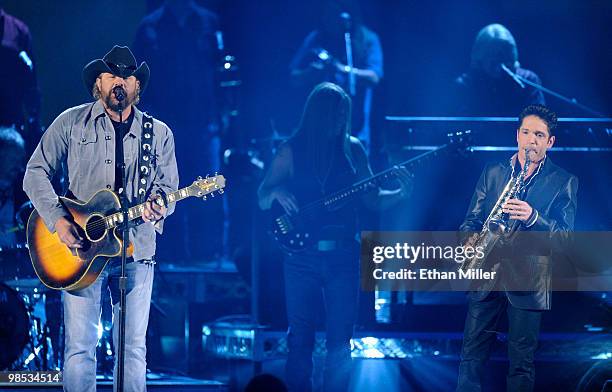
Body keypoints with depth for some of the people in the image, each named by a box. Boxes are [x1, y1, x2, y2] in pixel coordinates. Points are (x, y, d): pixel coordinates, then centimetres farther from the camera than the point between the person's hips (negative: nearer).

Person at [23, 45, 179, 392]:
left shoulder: (159, 133, 11)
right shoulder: (71, 123, 5)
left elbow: (168, 186, 8)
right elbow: (36, 173, 4)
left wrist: (157, 206, -16)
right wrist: (57, 220, -10)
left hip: (137, 249, 2)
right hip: (81, 249, -2)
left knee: (134, 349, 2)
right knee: (80, 347, -5)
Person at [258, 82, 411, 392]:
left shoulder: (352, 149, 6)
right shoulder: (291, 151, 1)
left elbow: (372, 199, 9)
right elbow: (261, 200, 4)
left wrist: (401, 193, -9)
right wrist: (275, 194, -18)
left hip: (343, 254, 1)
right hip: (302, 256, -1)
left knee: (340, 339, 1)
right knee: (300, 337, 1)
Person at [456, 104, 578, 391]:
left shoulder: (563, 182, 4)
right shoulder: (493, 173, 13)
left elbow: (565, 235, -5)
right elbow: (472, 219, 14)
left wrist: (533, 217, -23)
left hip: (527, 281, -2)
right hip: (485, 274, 2)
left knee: (522, 363, 1)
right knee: (472, 355, 1)